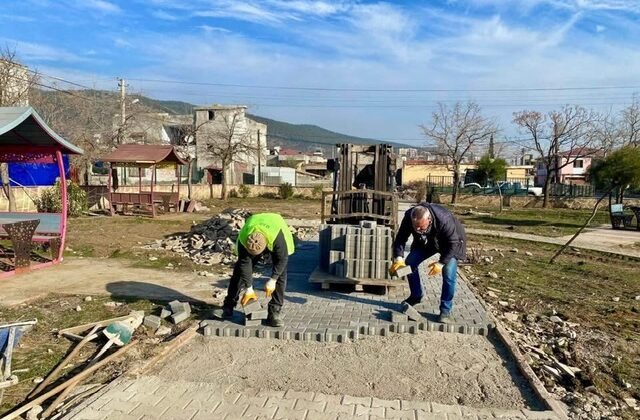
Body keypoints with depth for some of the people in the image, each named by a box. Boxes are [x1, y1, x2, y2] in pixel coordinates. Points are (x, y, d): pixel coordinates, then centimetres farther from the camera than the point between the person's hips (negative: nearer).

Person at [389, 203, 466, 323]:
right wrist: (398, 258, -33)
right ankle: (416, 295, 17)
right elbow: (400, 238, -20)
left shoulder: (444, 219, -43)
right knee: (410, 263, -6)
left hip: (451, 243, -4)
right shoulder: (408, 217, -31)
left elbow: (453, 243, -31)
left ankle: (445, 310, -5)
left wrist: (441, 262, -35)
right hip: (425, 242, 5)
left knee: (448, 273, -19)